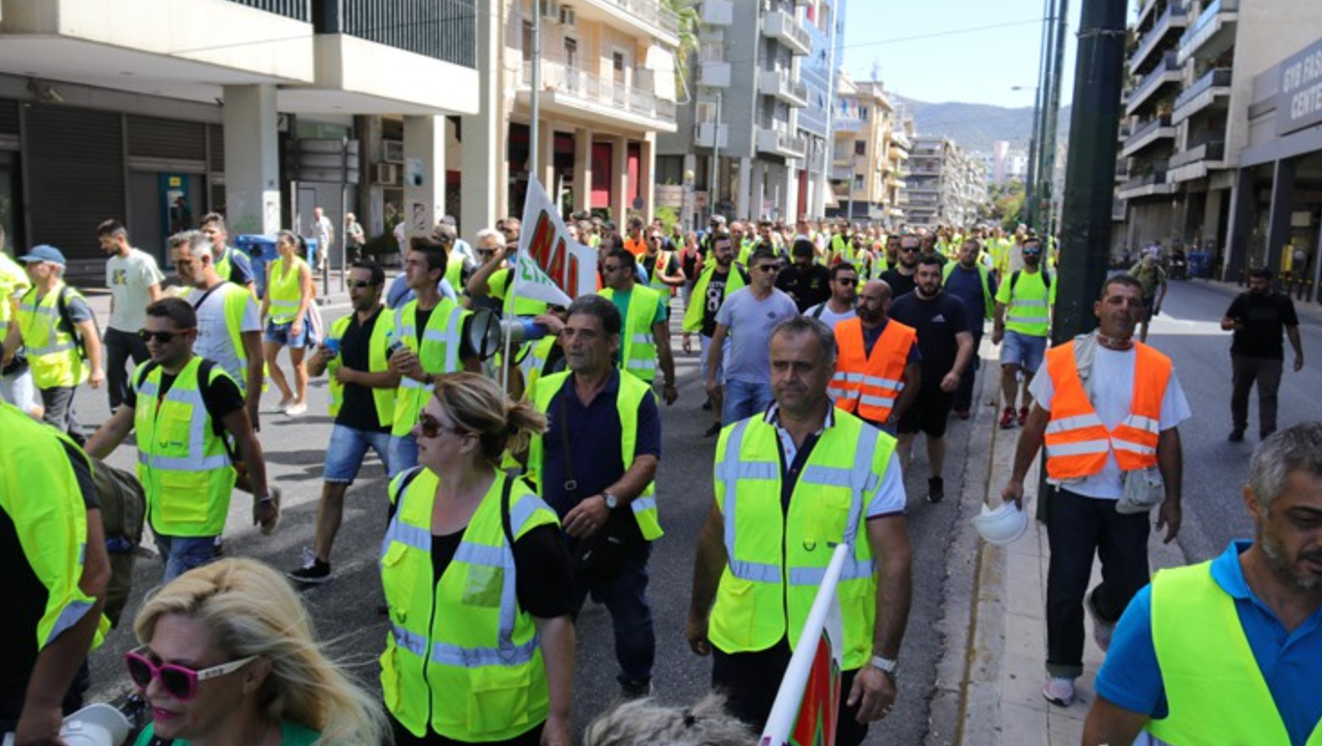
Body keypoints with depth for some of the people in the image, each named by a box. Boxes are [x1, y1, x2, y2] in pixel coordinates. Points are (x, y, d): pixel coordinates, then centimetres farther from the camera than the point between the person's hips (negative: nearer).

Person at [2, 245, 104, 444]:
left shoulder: (68, 298, -18)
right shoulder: (28, 296, 7)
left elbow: (90, 333, -18)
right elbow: (17, 331, 16)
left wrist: (96, 369, -19)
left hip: (64, 372, -8)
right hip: (42, 372, 9)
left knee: (53, 423, -7)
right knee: (65, 418, 21)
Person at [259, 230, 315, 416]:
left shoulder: (301, 267, -9)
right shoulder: (274, 266, 8)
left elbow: (306, 296, -15)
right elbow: (268, 294, 11)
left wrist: (298, 320, -25)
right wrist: (261, 317, 8)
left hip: (295, 319, -6)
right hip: (276, 318, 6)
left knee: (297, 362, 2)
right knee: (267, 358, 3)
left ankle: (301, 401, 15)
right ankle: (287, 395, 18)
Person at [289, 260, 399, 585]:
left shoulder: (393, 324, -12)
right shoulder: (341, 326, 9)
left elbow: (397, 376, -22)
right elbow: (312, 370, 9)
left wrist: (352, 375, -16)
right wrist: (320, 358, -14)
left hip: (386, 421, -5)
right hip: (349, 420, 6)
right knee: (332, 487, 4)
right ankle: (319, 561, 12)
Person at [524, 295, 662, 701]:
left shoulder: (636, 396, -9)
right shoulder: (544, 390, 1)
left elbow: (647, 462, -17)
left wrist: (607, 499, -30)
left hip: (618, 531, -1)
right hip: (556, 531, 2)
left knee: (632, 621, 19)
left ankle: (636, 689, 45)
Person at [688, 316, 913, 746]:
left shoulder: (872, 450, -10)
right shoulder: (735, 440, -1)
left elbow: (894, 560, -11)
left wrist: (883, 661, -15)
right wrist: (698, 614, 18)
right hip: (742, 644, 2)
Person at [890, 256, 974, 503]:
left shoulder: (953, 305, -5)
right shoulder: (900, 305, 0)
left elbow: (966, 342, -10)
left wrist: (956, 372, -24)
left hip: (940, 385, 0)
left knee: (936, 434, 17)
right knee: (903, 435, -5)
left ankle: (935, 479, 37)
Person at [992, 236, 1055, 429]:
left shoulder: (1049, 279, 0)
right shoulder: (1012, 277, 2)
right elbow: (1000, 305, 6)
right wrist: (997, 330, 6)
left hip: (1038, 334, 1)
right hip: (1013, 331, 0)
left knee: (1031, 373, 10)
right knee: (1009, 367, -16)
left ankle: (1024, 410, 25)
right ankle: (1009, 409, -3)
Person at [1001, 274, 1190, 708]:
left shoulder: (1158, 369, 2)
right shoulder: (1062, 359, -3)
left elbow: (1168, 438, 7)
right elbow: (1036, 424, 4)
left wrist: (1172, 499, 7)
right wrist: (1017, 479, 4)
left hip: (1129, 501, 2)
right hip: (1072, 495, -1)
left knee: (1130, 590, 9)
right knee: (1065, 591, 5)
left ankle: (1104, 610, 45)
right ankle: (1062, 669, 26)